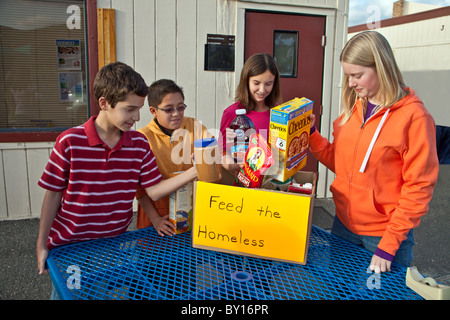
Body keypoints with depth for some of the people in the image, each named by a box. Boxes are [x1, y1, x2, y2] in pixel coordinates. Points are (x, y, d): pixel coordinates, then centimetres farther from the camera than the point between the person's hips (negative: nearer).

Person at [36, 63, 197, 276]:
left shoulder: (139, 144, -5)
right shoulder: (70, 142, -15)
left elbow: (154, 191, -6)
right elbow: (53, 195, -7)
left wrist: (192, 173, -18)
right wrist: (42, 245, -2)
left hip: (115, 243, 3)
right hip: (69, 248, -2)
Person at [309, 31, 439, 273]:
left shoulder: (414, 117, -16)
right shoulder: (354, 107, 2)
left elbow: (418, 188, -15)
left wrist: (388, 245, -17)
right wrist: (311, 134, -5)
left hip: (385, 234, -5)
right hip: (344, 224, 6)